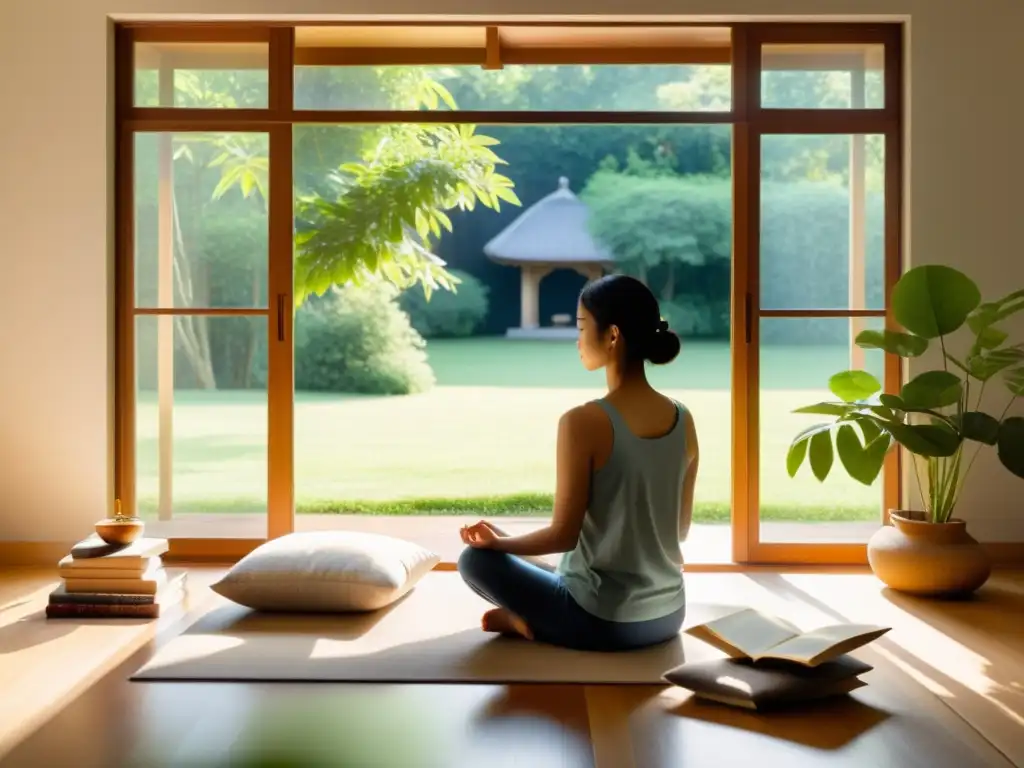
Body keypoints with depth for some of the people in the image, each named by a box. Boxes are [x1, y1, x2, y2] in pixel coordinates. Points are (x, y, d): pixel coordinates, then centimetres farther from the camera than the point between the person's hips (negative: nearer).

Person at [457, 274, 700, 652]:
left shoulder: (583, 422, -21)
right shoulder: (684, 421, -3)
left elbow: (563, 535, -17)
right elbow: (680, 530, 8)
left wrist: (499, 541, 2)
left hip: (601, 622, -6)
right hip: (668, 616, 6)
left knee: (476, 559, 11)